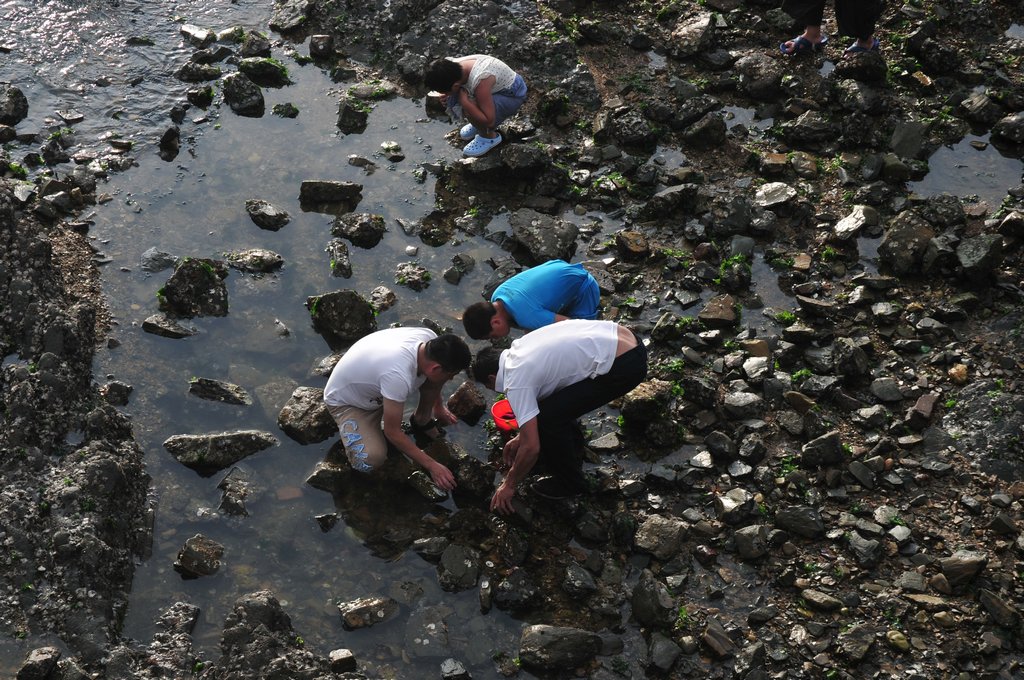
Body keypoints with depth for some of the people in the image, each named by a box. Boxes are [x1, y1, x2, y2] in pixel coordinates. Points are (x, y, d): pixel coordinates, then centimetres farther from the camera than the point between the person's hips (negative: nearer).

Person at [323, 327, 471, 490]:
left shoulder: (431, 339, -21)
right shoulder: (398, 376, -43)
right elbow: (392, 432, -30)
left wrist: (438, 408, 21)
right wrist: (431, 465, -25)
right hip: (345, 402, -7)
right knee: (371, 459, -31)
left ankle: (422, 422, 12)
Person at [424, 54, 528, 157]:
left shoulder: (480, 81, -42)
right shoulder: (452, 66, -18)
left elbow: (489, 121, -35)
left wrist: (464, 101, -38)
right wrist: (446, 97, -14)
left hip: (513, 95, -8)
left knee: (469, 111, -30)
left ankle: (489, 137, 0)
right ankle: (479, 124, 19)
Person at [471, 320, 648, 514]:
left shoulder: (515, 382, -9)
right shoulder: (520, 346, 15)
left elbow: (531, 447, -8)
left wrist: (509, 485, 7)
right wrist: (521, 437, 39)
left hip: (625, 366, -9)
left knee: (547, 417, -3)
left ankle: (569, 483, 15)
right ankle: (572, 456, 37)